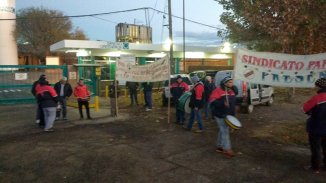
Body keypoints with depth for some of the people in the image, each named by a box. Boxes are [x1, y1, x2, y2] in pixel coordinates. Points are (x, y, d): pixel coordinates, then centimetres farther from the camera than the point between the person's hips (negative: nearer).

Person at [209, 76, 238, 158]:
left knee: (222, 131, 16)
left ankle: (219, 146, 29)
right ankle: (227, 149, -4)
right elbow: (212, 101, -21)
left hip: (228, 115, 8)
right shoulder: (218, 90, -15)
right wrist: (223, 103, -32)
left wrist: (233, 113, 19)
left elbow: (233, 103, 20)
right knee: (225, 131, -9)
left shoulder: (232, 91, 11)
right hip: (220, 115, -8)